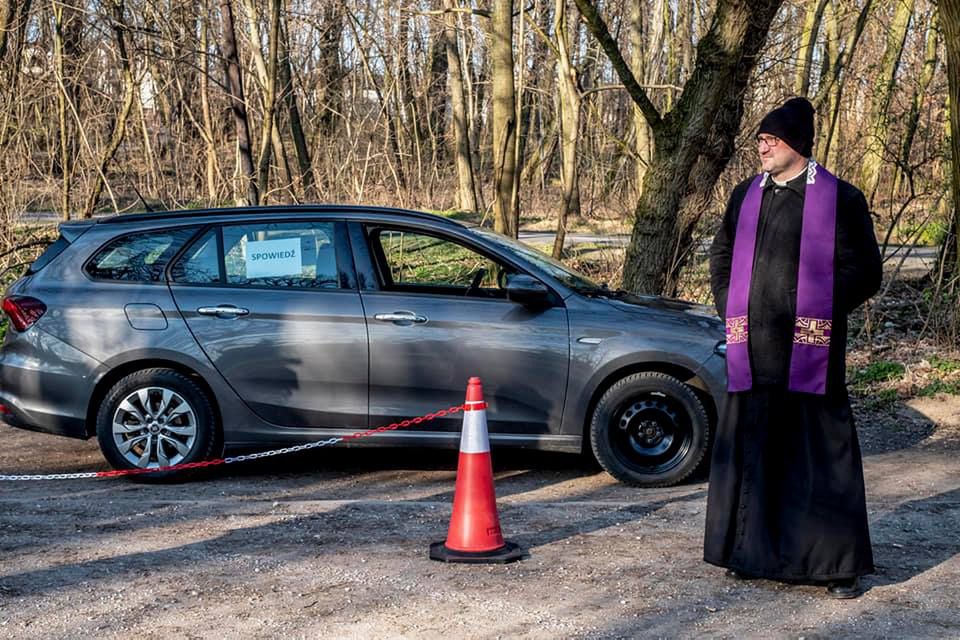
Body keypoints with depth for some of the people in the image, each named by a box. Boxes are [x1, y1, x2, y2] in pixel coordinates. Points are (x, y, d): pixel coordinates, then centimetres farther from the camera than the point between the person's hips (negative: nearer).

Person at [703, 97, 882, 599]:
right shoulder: (745, 196, 13)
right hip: (752, 350, 4)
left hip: (812, 351, -4)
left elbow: (864, 271, 0)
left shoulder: (840, 199, -1)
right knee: (750, 449, 7)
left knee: (822, 452, -1)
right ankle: (751, 552, 18)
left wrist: (819, 316, -6)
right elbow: (721, 257, 21)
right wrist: (733, 313, 9)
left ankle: (838, 563, 8)